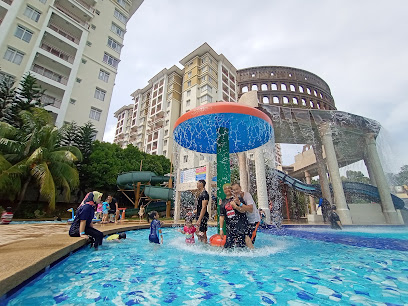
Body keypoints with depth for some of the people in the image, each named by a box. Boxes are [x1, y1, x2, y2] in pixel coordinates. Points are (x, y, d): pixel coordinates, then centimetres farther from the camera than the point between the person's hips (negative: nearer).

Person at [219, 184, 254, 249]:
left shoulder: (237, 198, 2)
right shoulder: (223, 202, 12)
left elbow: (243, 210, -4)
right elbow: (221, 216, 11)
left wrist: (236, 207, -21)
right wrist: (221, 229, 8)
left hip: (240, 222, -4)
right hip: (230, 225, 4)